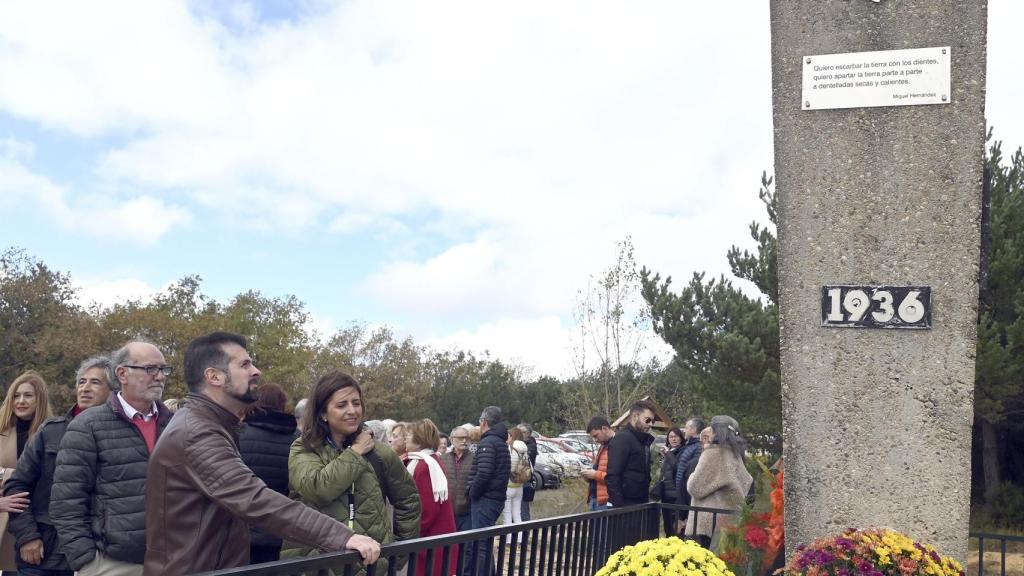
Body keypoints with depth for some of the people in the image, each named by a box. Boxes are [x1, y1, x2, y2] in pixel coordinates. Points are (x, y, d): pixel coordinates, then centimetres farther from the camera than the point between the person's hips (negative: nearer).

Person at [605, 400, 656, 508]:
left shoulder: (644, 440, 16)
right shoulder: (622, 438, -11)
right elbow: (612, 477, -18)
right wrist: (618, 505, -22)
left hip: (641, 503, 8)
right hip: (626, 505, -8)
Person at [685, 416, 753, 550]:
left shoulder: (712, 453, -11)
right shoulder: (734, 453, 11)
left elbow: (695, 486, -8)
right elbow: (746, 481, 18)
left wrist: (692, 477, 10)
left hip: (711, 518, -7)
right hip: (730, 518, 7)